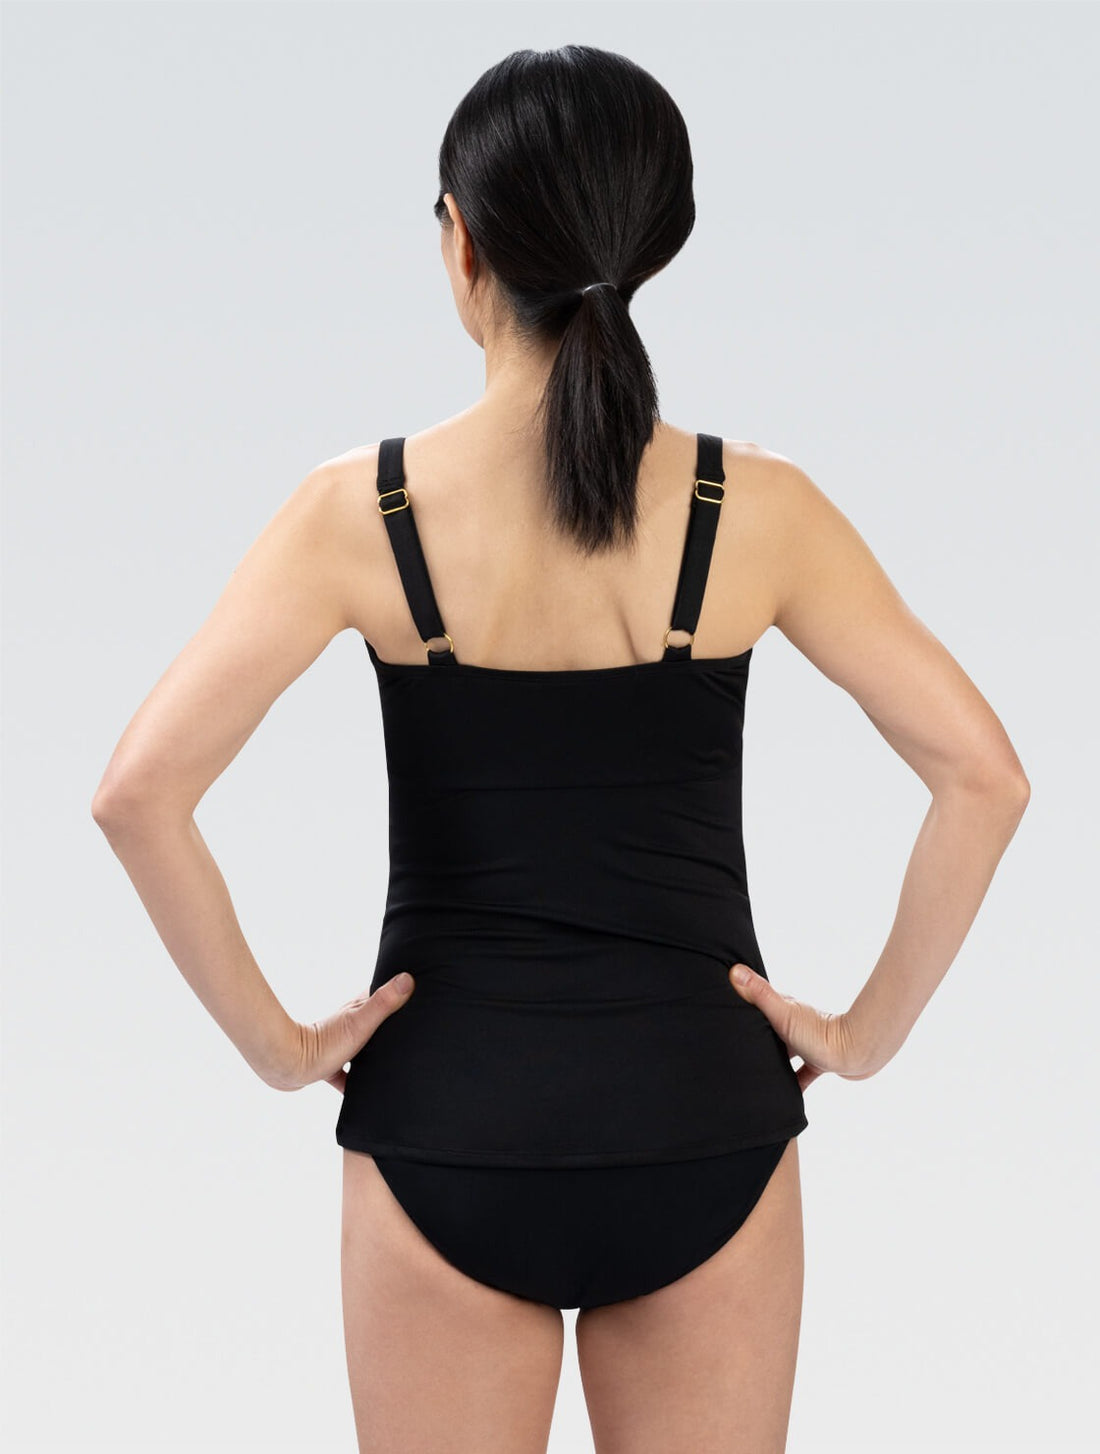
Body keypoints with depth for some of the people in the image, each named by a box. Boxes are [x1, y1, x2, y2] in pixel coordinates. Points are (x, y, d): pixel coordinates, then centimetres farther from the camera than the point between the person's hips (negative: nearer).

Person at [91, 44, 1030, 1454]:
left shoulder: (361, 509, -9)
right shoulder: (758, 509, -6)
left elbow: (139, 791, -16)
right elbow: (982, 775, -7)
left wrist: (273, 1040, -6)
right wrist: (870, 1030, 1)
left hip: (449, 1130, -1)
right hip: (702, 1125, 1)